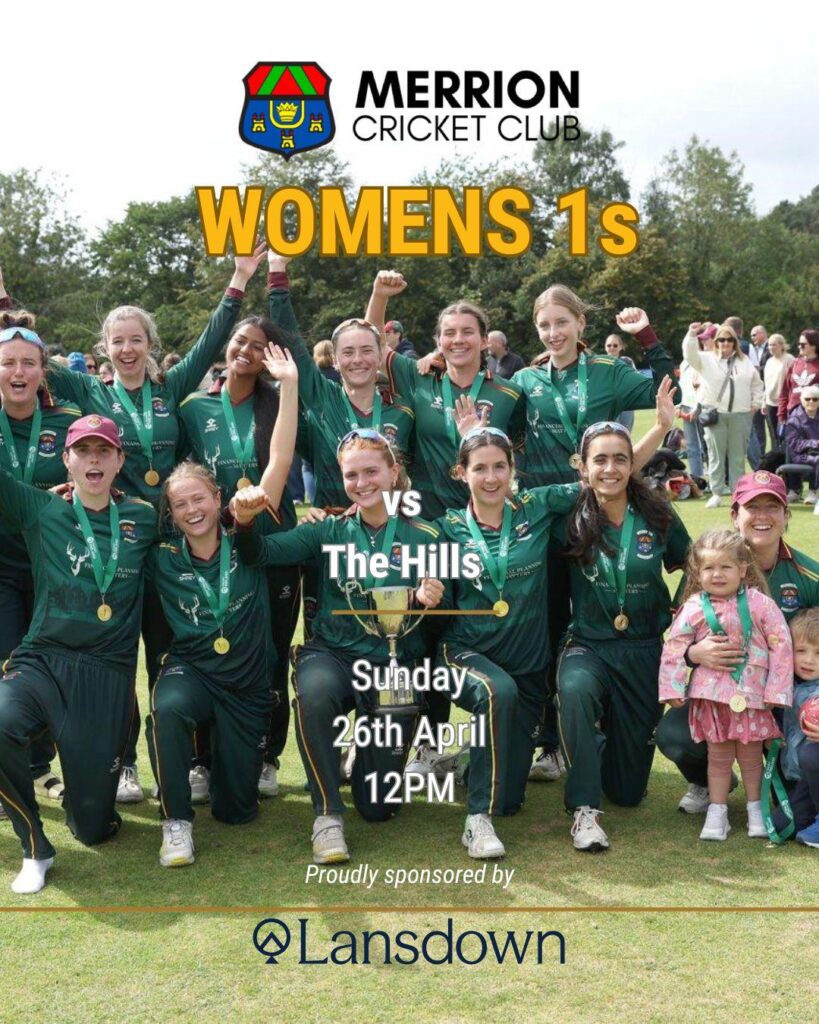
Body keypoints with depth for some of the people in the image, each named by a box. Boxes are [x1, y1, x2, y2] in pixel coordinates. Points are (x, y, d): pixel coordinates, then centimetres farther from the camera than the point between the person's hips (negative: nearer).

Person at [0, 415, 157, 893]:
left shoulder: (144, 519, 7)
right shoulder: (39, 510, 4)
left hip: (108, 675, 1)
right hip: (42, 661, 0)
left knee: (93, 826, 1)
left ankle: (96, 777, 42)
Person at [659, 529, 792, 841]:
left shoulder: (759, 603, -8)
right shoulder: (694, 608, -6)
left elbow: (782, 645, -6)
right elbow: (673, 648, -3)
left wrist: (777, 691, -8)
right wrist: (672, 689, -7)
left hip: (752, 693, 0)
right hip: (712, 694, 1)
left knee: (751, 755, 12)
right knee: (718, 756, 11)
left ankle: (756, 810, 28)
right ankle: (717, 812, 22)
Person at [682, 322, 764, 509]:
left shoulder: (744, 361, 13)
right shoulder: (707, 359, 5)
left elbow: (757, 384, 20)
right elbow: (690, 355, -11)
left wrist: (756, 403, 10)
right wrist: (692, 335, -24)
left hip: (740, 415, 2)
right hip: (715, 414, -2)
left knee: (738, 456, 5)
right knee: (716, 456, 0)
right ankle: (716, 493, 6)